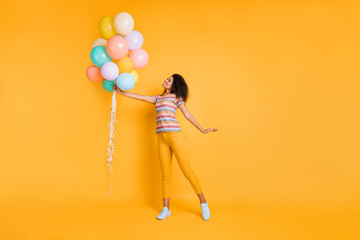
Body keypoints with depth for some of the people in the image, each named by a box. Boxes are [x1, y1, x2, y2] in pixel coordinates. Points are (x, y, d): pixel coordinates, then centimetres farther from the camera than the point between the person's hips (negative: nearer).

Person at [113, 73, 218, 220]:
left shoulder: (176, 97, 9)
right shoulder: (157, 98, 22)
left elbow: (187, 115, 5)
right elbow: (139, 97, 20)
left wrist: (202, 130, -1)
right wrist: (121, 92, 18)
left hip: (175, 135, -4)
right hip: (162, 138, 5)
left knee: (187, 170, -6)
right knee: (165, 174, 4)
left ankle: (203, 203, 7)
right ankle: (166, 209, 10)